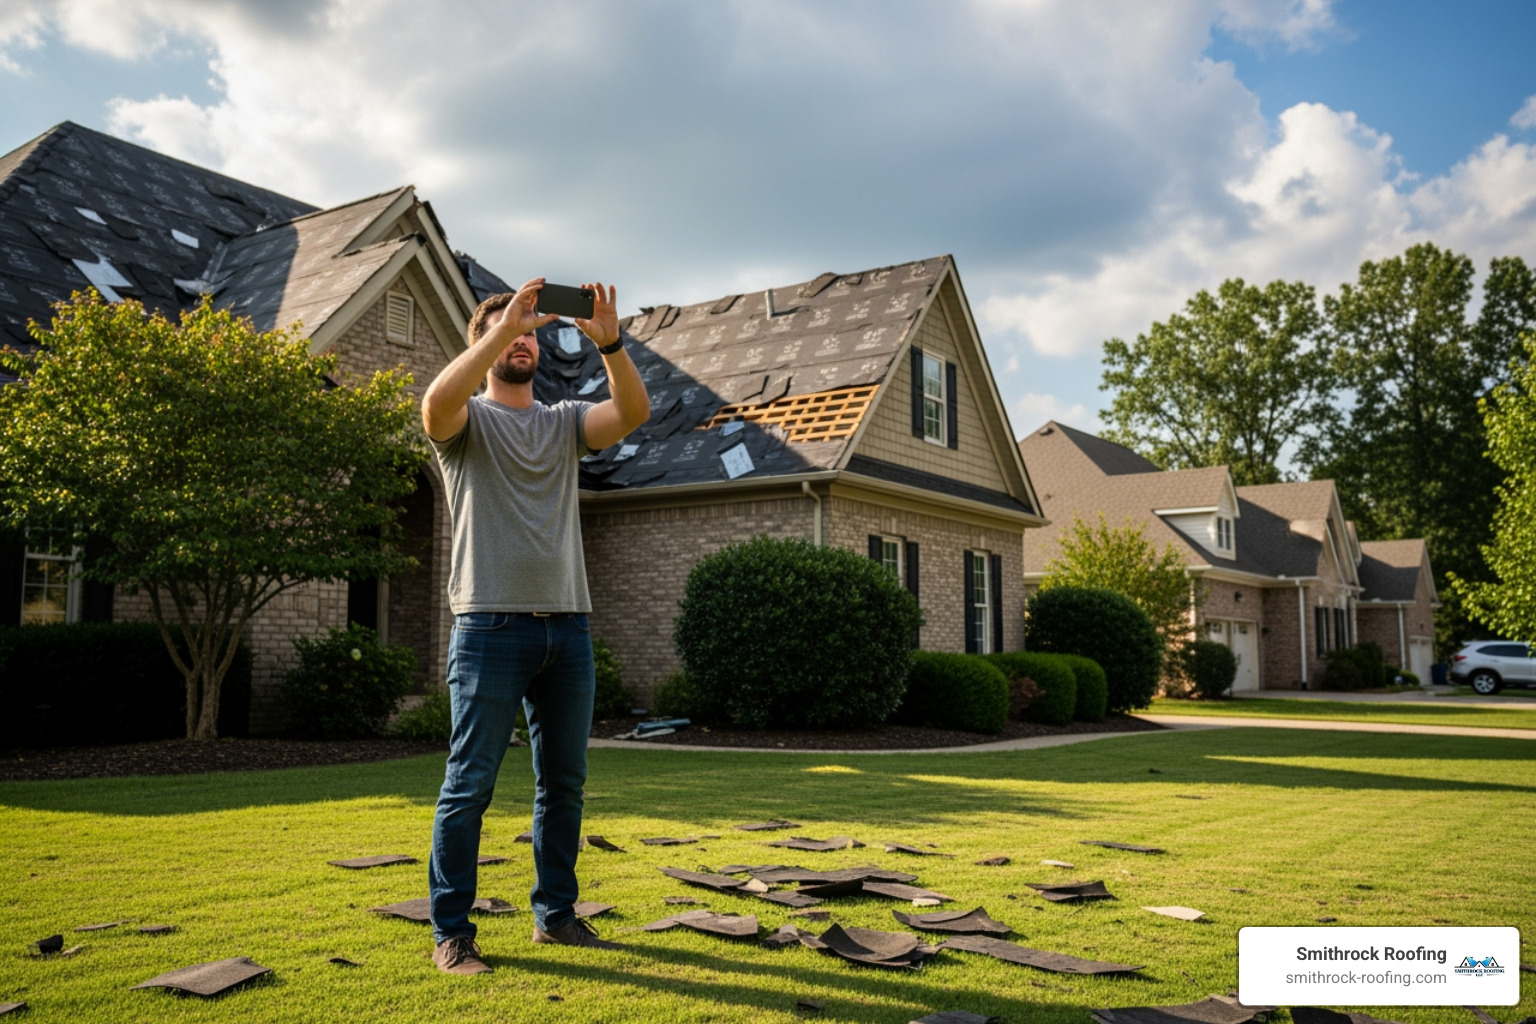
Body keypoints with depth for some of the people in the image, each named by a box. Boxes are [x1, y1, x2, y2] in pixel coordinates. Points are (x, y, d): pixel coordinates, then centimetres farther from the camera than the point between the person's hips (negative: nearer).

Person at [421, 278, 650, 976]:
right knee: (469, 785, -2)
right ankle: (451, 933, 8)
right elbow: (437, 403, -20)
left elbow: (634, 412, -1)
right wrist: (504, 325, -21)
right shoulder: (469, 421, 5)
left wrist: (609, 343, -16)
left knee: (564, 783, 11)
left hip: (567, 625, 5)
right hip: (492, 624, -5)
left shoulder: (564, 423, 17)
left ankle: (555, 915, 24)